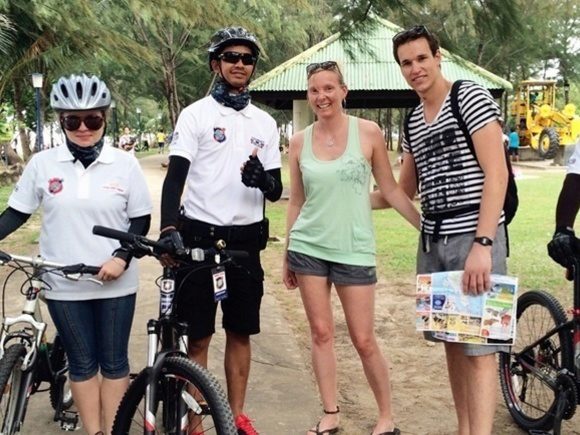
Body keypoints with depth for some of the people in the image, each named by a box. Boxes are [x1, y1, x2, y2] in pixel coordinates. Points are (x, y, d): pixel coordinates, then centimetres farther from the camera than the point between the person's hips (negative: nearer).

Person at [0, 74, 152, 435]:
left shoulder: (125, 164, -4)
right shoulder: (42, 164, -2)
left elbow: (141, 220, 0)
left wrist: (122, 256, -15)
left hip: (116, 283, 0)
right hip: (64, 284, 1)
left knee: (114, 361, 9)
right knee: (82, 362, 11)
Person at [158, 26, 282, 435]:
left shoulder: (265, 123, 10)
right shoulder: (196, 114, -2)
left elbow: (276, 191, 10)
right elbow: (175, 176, -10)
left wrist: (263, 179, -15)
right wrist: (168, 229, -27)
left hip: (246, 240, 4)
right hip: (199, 236, -4)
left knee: (241, 333, 11)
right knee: (198, 338, 1)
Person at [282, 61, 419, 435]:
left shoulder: (368, 132, -4)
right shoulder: (299, 142, 4)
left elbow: (390, 188, 2)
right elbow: (297, 201, 10)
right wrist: (287, 256, 12)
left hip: (354, 249, -3)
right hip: (308, 247, 3)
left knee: (364, 341, 1)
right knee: (321, 334, 8)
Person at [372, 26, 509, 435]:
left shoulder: (471, 97, -6)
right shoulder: (413, 120, 15)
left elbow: (496, 174, -13)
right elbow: (404, 191, 23)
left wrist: (482, 243, -21)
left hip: (473, 237, -7)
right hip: (432, 242, 7)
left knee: (478, 345, -7)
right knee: (452, 340, 11)